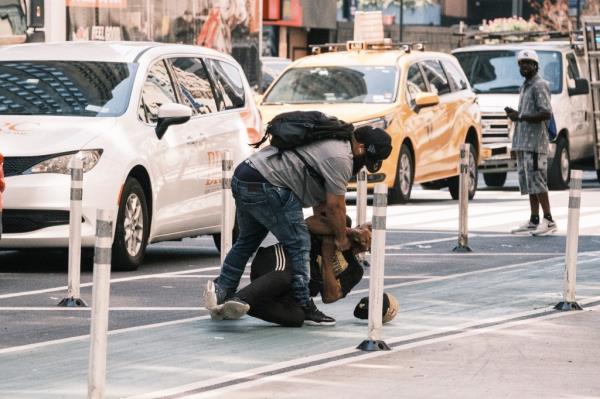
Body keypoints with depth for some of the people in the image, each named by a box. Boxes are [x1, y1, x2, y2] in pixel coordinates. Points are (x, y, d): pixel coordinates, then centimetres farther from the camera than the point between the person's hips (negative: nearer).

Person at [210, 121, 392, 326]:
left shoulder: (332, 142, 20)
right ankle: (304, 307, -2)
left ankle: (221, 290, 22)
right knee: (298, 244, -5)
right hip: (265, 186, -11)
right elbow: (335, 205, -8)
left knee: (247, 240, 23)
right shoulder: (340, 158, -12)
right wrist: (341, 238, 4)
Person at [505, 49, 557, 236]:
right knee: (527, 181, 8)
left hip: (535, 141, -10)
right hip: (523, 142, 10)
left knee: (536, 180, -12)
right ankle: (534, 221, 10)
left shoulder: (539, 85, -9)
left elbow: (546, 114, -19)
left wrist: (520, 117, -19)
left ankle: (548, 220, -11)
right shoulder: (525, 86, 20)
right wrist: (515, 114, 8)